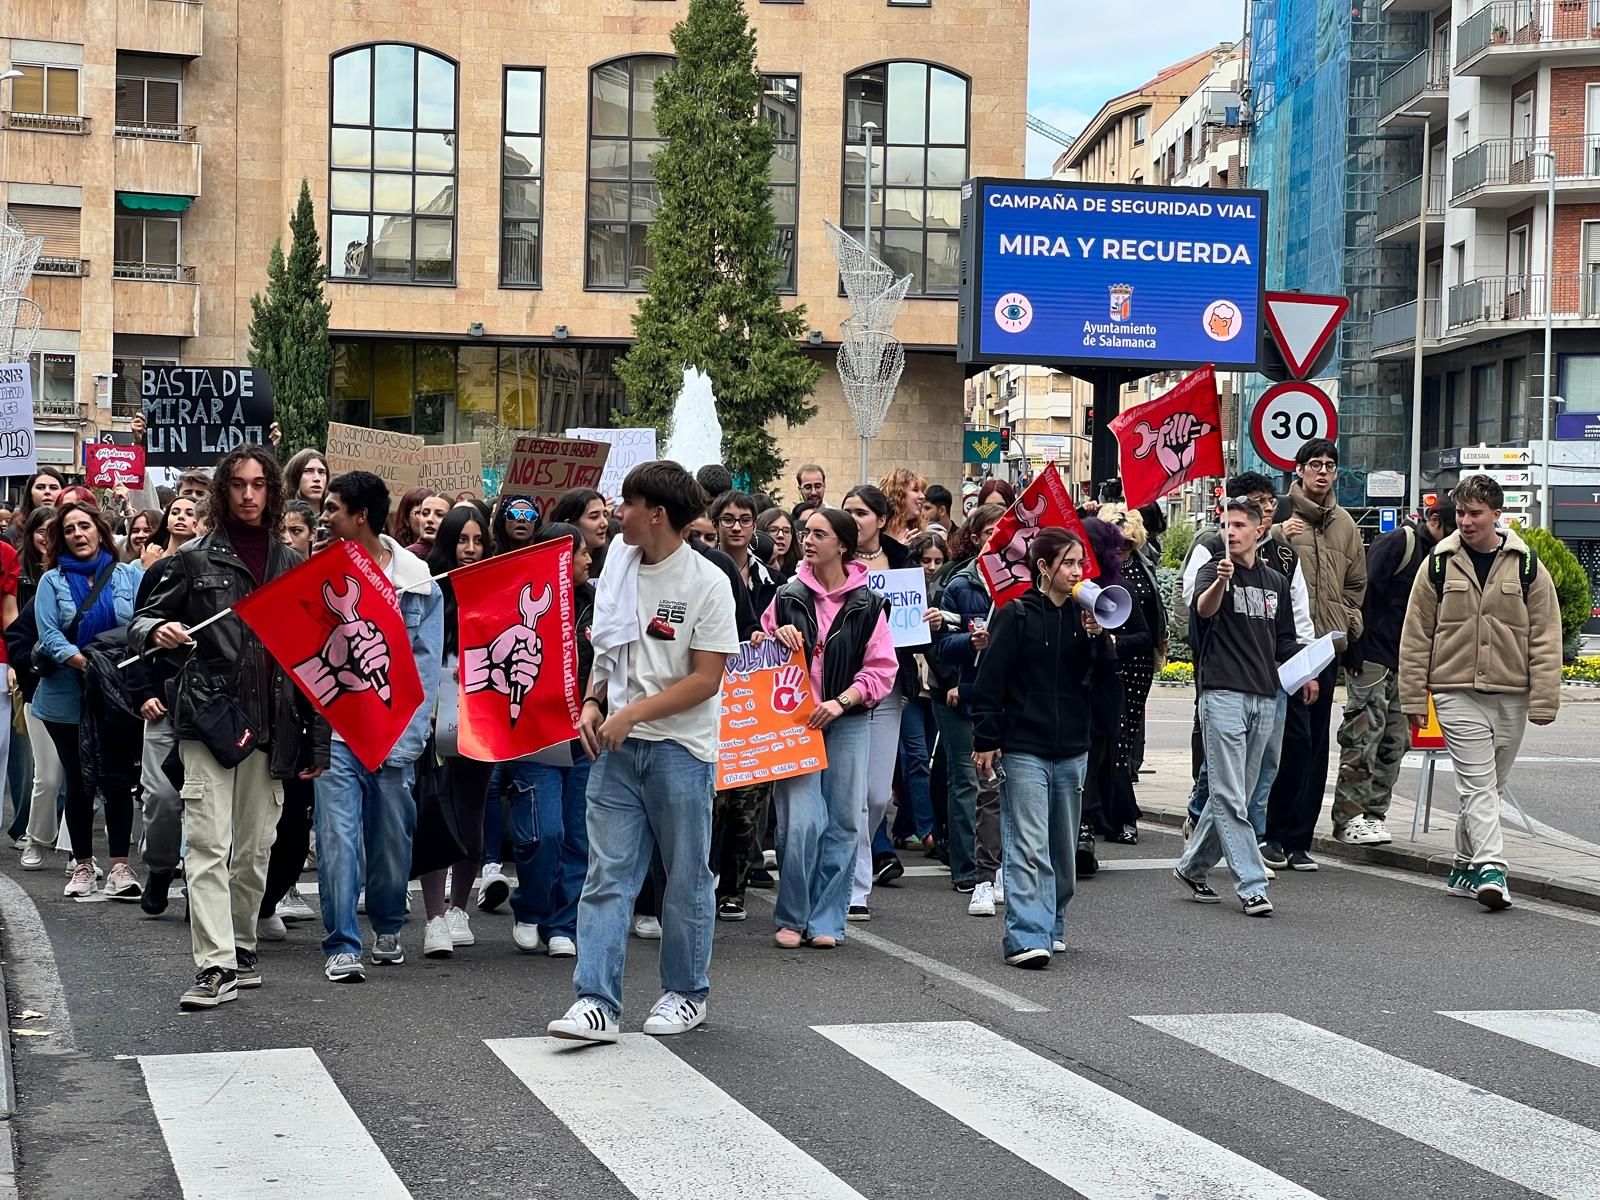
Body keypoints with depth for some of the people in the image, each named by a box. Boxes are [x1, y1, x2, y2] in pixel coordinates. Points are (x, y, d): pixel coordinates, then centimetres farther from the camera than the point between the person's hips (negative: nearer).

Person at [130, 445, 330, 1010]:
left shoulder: (291, 563, 13)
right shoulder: (197, 558, 5)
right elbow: (142, 619, 9)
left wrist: (317, 738, 10)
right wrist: (157, 631, -17)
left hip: (270, 723, 3)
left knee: (255, 848, 10)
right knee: (208, 843, -11)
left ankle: (242, 948, 24)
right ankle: (215, 967, -14)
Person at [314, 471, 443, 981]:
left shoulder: (418, 581, 1)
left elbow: (424, 665, 1)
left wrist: (406, 738, -7)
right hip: (335, 727, 0)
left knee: (392, 837, 9)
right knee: (338, 837, -8)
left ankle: (387, 928, 30)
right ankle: (342, 945, -3)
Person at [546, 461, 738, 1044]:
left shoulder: (705, 582, -10)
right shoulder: (619, 568, 7)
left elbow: (706, 679, -12)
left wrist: (633, 713, -16)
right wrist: (593, 703, 2)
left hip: (679, 747, -5)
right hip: (617, 745, 5)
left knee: (686, 879, 7)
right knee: (608, 876, -2)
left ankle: (686, 993, 22)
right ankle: (597, 1002, -3)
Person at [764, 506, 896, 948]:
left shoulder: (867, 604, 1)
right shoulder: (788, 597, 6)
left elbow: (882, 667, 0)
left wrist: (841, 703, -12)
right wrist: (777, 640, -7)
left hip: (848, 721, 0)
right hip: (794, 720, 0)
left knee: (843, 821, 3)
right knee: (802, 821, -10)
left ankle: (826, 919, 13)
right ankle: (791, 917, 4)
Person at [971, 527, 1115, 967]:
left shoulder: (1083, 616, 10)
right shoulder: (1016, 616, -6)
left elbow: (1106, 676, 7)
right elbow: (989, 681, -7)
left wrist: (1097, 637, -9)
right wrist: (986, 741, -10)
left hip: (1072, 749, 6)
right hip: (1024, 749, -6)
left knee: (1063, 848, 13)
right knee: (1029, 848, -11)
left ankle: (1051, 927, 25)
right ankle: (1027, 938, -13)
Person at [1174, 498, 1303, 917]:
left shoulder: (1275, 581, 16)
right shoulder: (1213, 571, -1)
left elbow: (1285, 641, 24)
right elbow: (1203, 609, -23)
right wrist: (1221, 581, -44)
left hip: (1264, 697, 6)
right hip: (1223, 694, -5)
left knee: (1232, 795, 11)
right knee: (1231, 798, -8)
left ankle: (1191, 867, 25)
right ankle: (1252, 886, -7)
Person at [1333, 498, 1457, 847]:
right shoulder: (1397, 544, -11)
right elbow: (1363, 595, -16)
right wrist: (1356, 651, -19)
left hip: (1404, 664, 8)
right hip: (1372, 659, -8)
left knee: (1395, 741, 7)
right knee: (1364, 736, -8)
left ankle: (1373, 813, 13)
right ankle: (1348, 817, -5)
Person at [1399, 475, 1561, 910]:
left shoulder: (1527, 566, 2)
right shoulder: (1439, 564, 1)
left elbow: (1545, 638, 2)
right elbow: (1416, 634, 4)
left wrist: (1543, 700, -4)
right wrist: (1413, 697, 1)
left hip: (1510, 695, 2)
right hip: (1457, 694, -2)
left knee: (1491, 787, 11)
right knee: (1478, 784, -11)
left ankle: (1466, 865, 24)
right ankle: (1491, 869, -19)